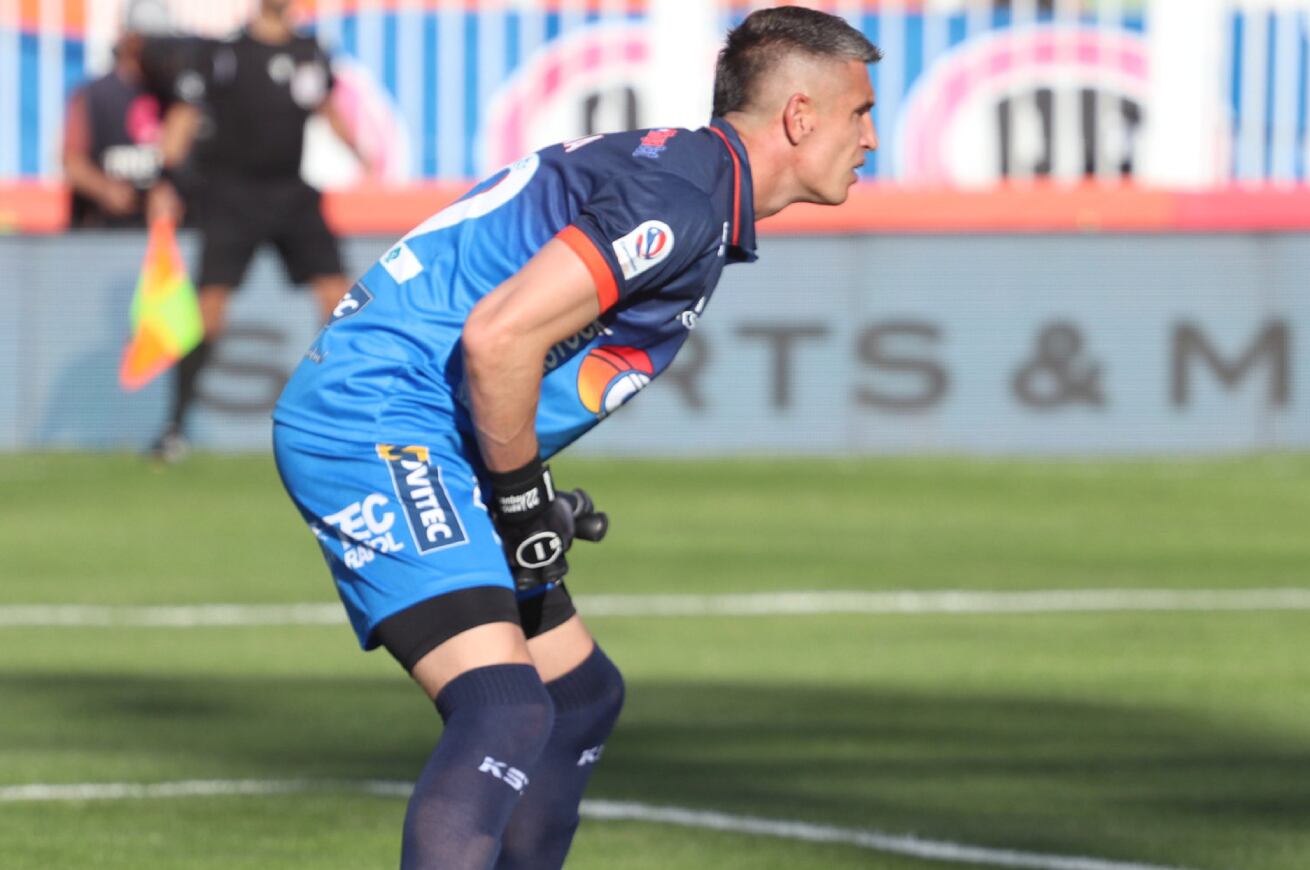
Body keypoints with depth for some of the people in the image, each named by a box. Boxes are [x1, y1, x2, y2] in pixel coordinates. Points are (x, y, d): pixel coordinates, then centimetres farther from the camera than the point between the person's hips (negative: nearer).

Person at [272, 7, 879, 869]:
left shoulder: (671, 166, 17)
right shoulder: (686, 200, -16)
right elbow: (497, 336, -26)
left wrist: (529, 497, 15)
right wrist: (522, 497, -13)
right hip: (376, 430, -11)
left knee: (583, 698, 19)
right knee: (504, 710, -25)